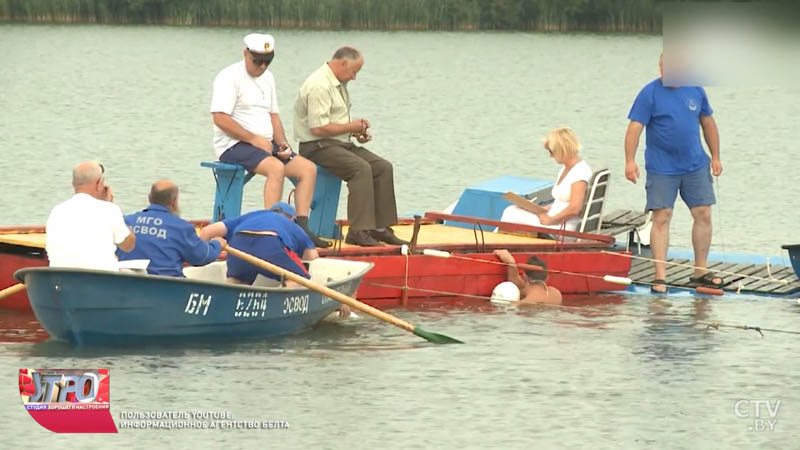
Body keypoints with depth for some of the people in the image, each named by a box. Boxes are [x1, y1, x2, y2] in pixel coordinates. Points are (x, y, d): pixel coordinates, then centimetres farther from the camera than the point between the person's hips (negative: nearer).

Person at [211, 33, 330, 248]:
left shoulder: (267, 77, 18)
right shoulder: (229, 77, -9)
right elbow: (219, 118, -18)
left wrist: (282, 144, 6)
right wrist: (253, 139, -19)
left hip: (265, 144, 9)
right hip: (233, 145, -9)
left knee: (308, 168, -7)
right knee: (276, 167, -34)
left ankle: (302, 227, -13)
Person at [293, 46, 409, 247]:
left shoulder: (339, 84, 17)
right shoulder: (319, 85, -18)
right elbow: (318, 127, -25)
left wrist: (357, 130, 8)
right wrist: (351, 127, -13)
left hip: (341, 143, 10)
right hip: (317, 147, -10)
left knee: (383, 167, -2)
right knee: (361, 168, -30)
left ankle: (380, 227, -2)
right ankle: (359, 232, -33)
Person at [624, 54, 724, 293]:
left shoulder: (695, 91, 5)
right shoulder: (649, 94, -8)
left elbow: (708, 124, 15)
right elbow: (635, 128, -12)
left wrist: (716, 156, 14)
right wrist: (630, 161, -21)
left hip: (696, 166, 4)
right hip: (661, 169, -4)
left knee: (703, 215, 4)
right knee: (661, 218, -6)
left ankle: (701, 271, 16)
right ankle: (660, 276, -3)